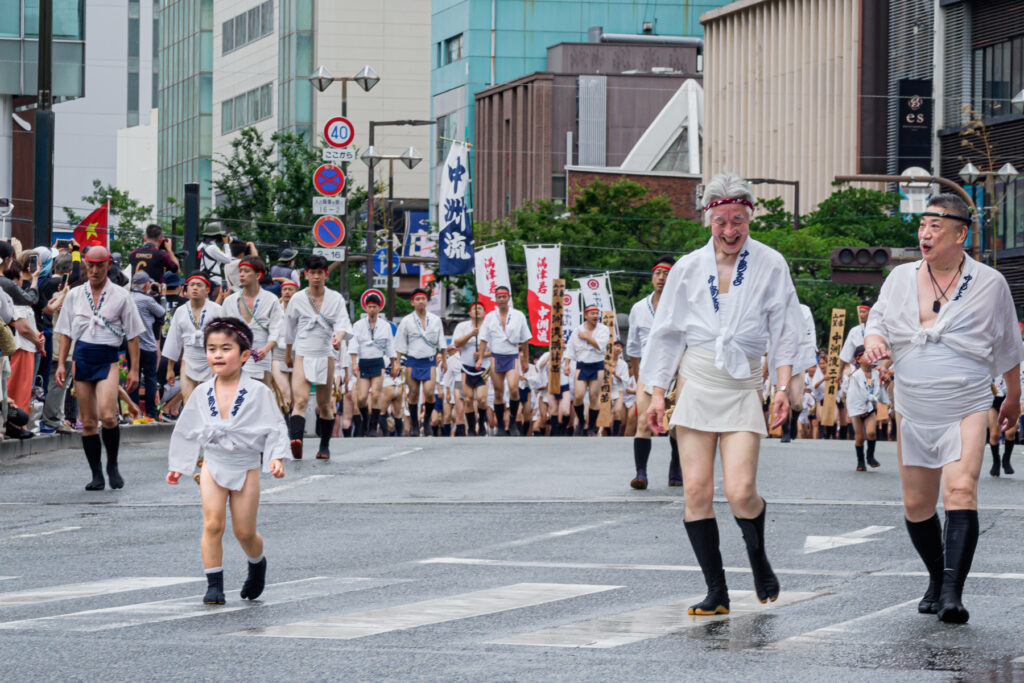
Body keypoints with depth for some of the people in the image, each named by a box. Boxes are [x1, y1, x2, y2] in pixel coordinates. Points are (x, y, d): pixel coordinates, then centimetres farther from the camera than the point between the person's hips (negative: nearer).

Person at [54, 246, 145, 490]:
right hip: (82, 358, 3)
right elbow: (66, 332, 14)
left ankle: (112, 465, 0)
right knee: (88, 421, 2)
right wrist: (61, 364, 6)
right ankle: (96, 475, 9)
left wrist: (134, 370, 0)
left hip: (108, 359, -3)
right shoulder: (75, 295, 11)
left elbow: (132, 335, 5)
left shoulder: (121, 296, 3)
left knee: (107, 415, -20)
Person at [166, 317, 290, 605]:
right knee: (212, 524, -12)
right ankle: (214, 584, -6)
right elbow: (187, 432, 13)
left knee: (244, 532, 4)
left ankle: (257, 564, 36)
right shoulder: (202, 393, 2)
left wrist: (277, 458, -18)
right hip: (213, 464, 2)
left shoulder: (258, 392, -8)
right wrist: (177, 467, 15)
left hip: (246, 466, -2)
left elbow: (275, 428, -5)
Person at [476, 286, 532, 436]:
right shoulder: (489, 317, 6)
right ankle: (501, 426, 12)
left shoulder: (518, 316, 4)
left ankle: (513, 420, -3)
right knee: (498, 393, 3)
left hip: (512, 357, -2)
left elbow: (525, 340, 10)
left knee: (513, 388, -21)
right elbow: (484, 339, 7)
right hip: (495, 357, 2)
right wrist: (481, 358, -1)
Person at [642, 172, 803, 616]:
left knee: (740, 492, -14)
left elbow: (784, 333, 5)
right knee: (696, 490, -5)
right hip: (695, 380, 2)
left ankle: (758, 556, 18)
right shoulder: (688, 269, 7)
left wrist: (783, 387, -4)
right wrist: (657, 392, 8)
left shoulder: (770, 266, 3)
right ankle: (716, 592, 3)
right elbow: (666, 333, 12)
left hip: (743, 385, -2)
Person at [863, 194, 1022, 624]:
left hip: (966, 410, -4)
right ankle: (937, 577, 31)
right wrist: (873, 342, -11)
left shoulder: (989, 284, -2)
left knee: (960, 491, -22)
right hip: (913, 412, 4)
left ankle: (953, 593, -28)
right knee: (916, 505, 8)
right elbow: (879, 321, 14)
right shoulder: (901, 278, 4)